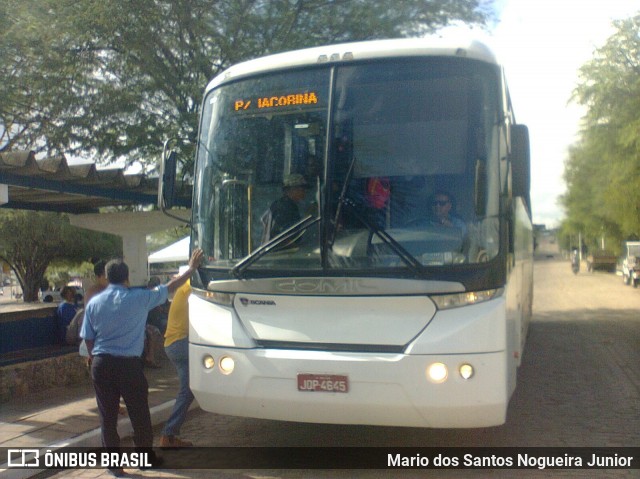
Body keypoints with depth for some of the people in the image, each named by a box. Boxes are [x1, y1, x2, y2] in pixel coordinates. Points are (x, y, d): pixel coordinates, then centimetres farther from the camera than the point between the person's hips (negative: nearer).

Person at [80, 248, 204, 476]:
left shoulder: (94, 303, 3)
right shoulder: (139, 298, -6)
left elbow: (88, 338, 7)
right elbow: (170, 287, 2)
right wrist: (192, 268, 13)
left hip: (101, 365, 3)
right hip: (129, 365, -3)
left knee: (108, 416, 10)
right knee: (139, 414, 12)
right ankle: (147, 456, 26)